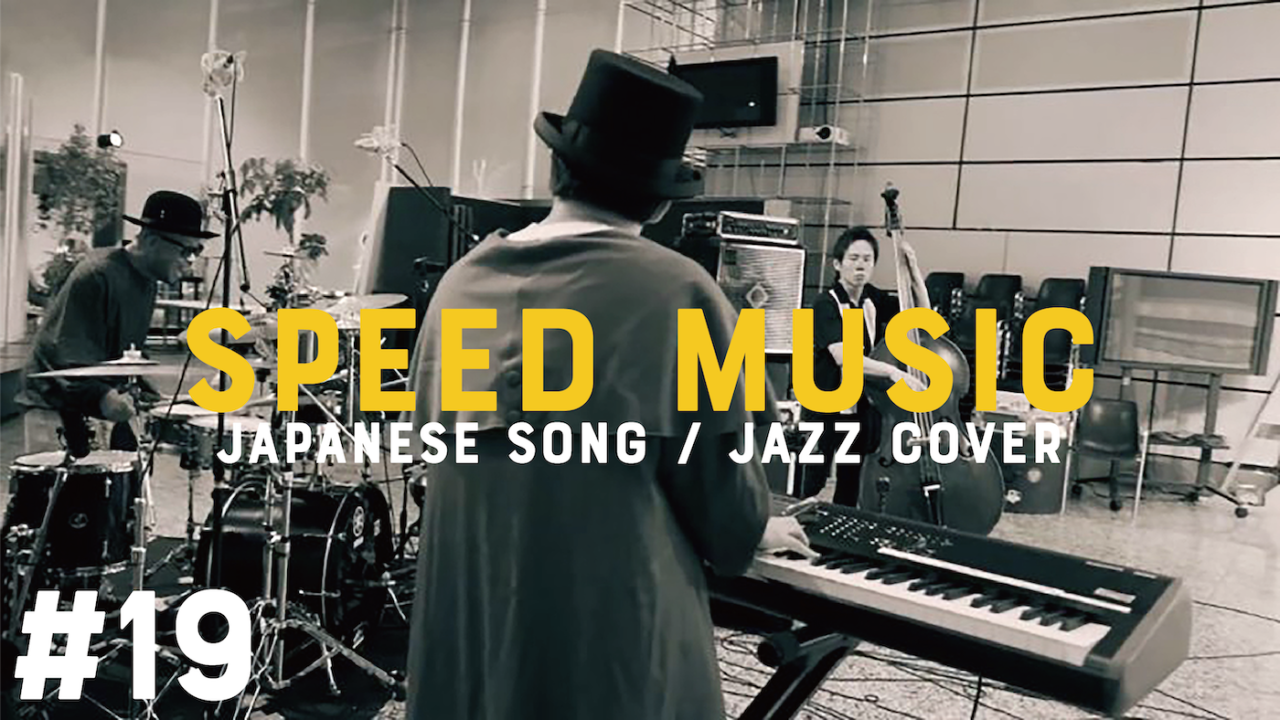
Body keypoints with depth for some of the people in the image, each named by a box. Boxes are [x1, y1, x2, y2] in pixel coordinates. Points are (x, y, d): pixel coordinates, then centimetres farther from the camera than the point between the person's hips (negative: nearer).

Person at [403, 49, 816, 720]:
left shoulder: (464, 278, 0)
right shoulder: (680, 292, -15)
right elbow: (718, 483, -9)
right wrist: (753, 534, 14)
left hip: (462, 624, 5)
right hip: (612, 630, -4)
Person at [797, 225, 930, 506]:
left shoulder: (873, 299, 4)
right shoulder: (825, 305, -16)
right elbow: (843, 357, -30)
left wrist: (914, 271, -3)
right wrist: (892, 371, -42)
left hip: (865, 408, 6)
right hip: (827, 409, -6)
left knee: (852, 489, 16)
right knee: (814, 491, -1)